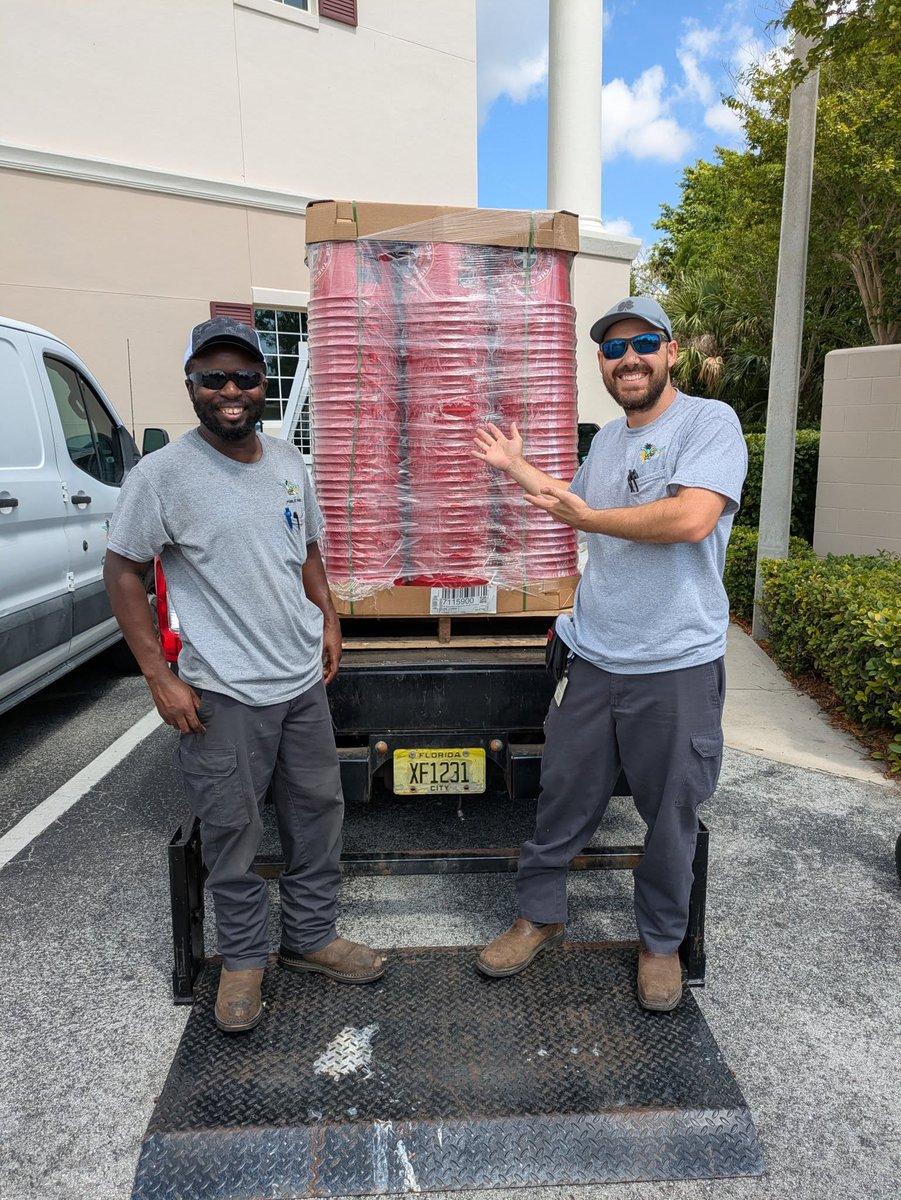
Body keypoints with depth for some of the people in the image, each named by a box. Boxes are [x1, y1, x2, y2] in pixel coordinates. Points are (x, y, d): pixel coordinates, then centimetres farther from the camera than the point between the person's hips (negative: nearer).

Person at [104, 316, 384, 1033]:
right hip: (223, 693, -5)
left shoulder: (289, 462, 6)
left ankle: (312, 937, 36)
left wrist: (329, 622, 8)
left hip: (304, 680, 6)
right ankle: (245, 957, 31)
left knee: (318, 813, 16)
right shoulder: (163, 475, -11)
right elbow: (123, 572, -7)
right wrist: (160, 677, -13)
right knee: (232, 833, 7)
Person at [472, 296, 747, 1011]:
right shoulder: (607, 439, 13)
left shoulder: (709, 421, -10)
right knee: (562, 798, 15)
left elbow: (693, 518, -26)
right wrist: (517, 467, 24)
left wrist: (590, 518, -15)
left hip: (677, 665, -5)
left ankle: (661, 941, 36)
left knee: (671, 817, 12)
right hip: (595, 659, 6)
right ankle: (541, 917, 36)